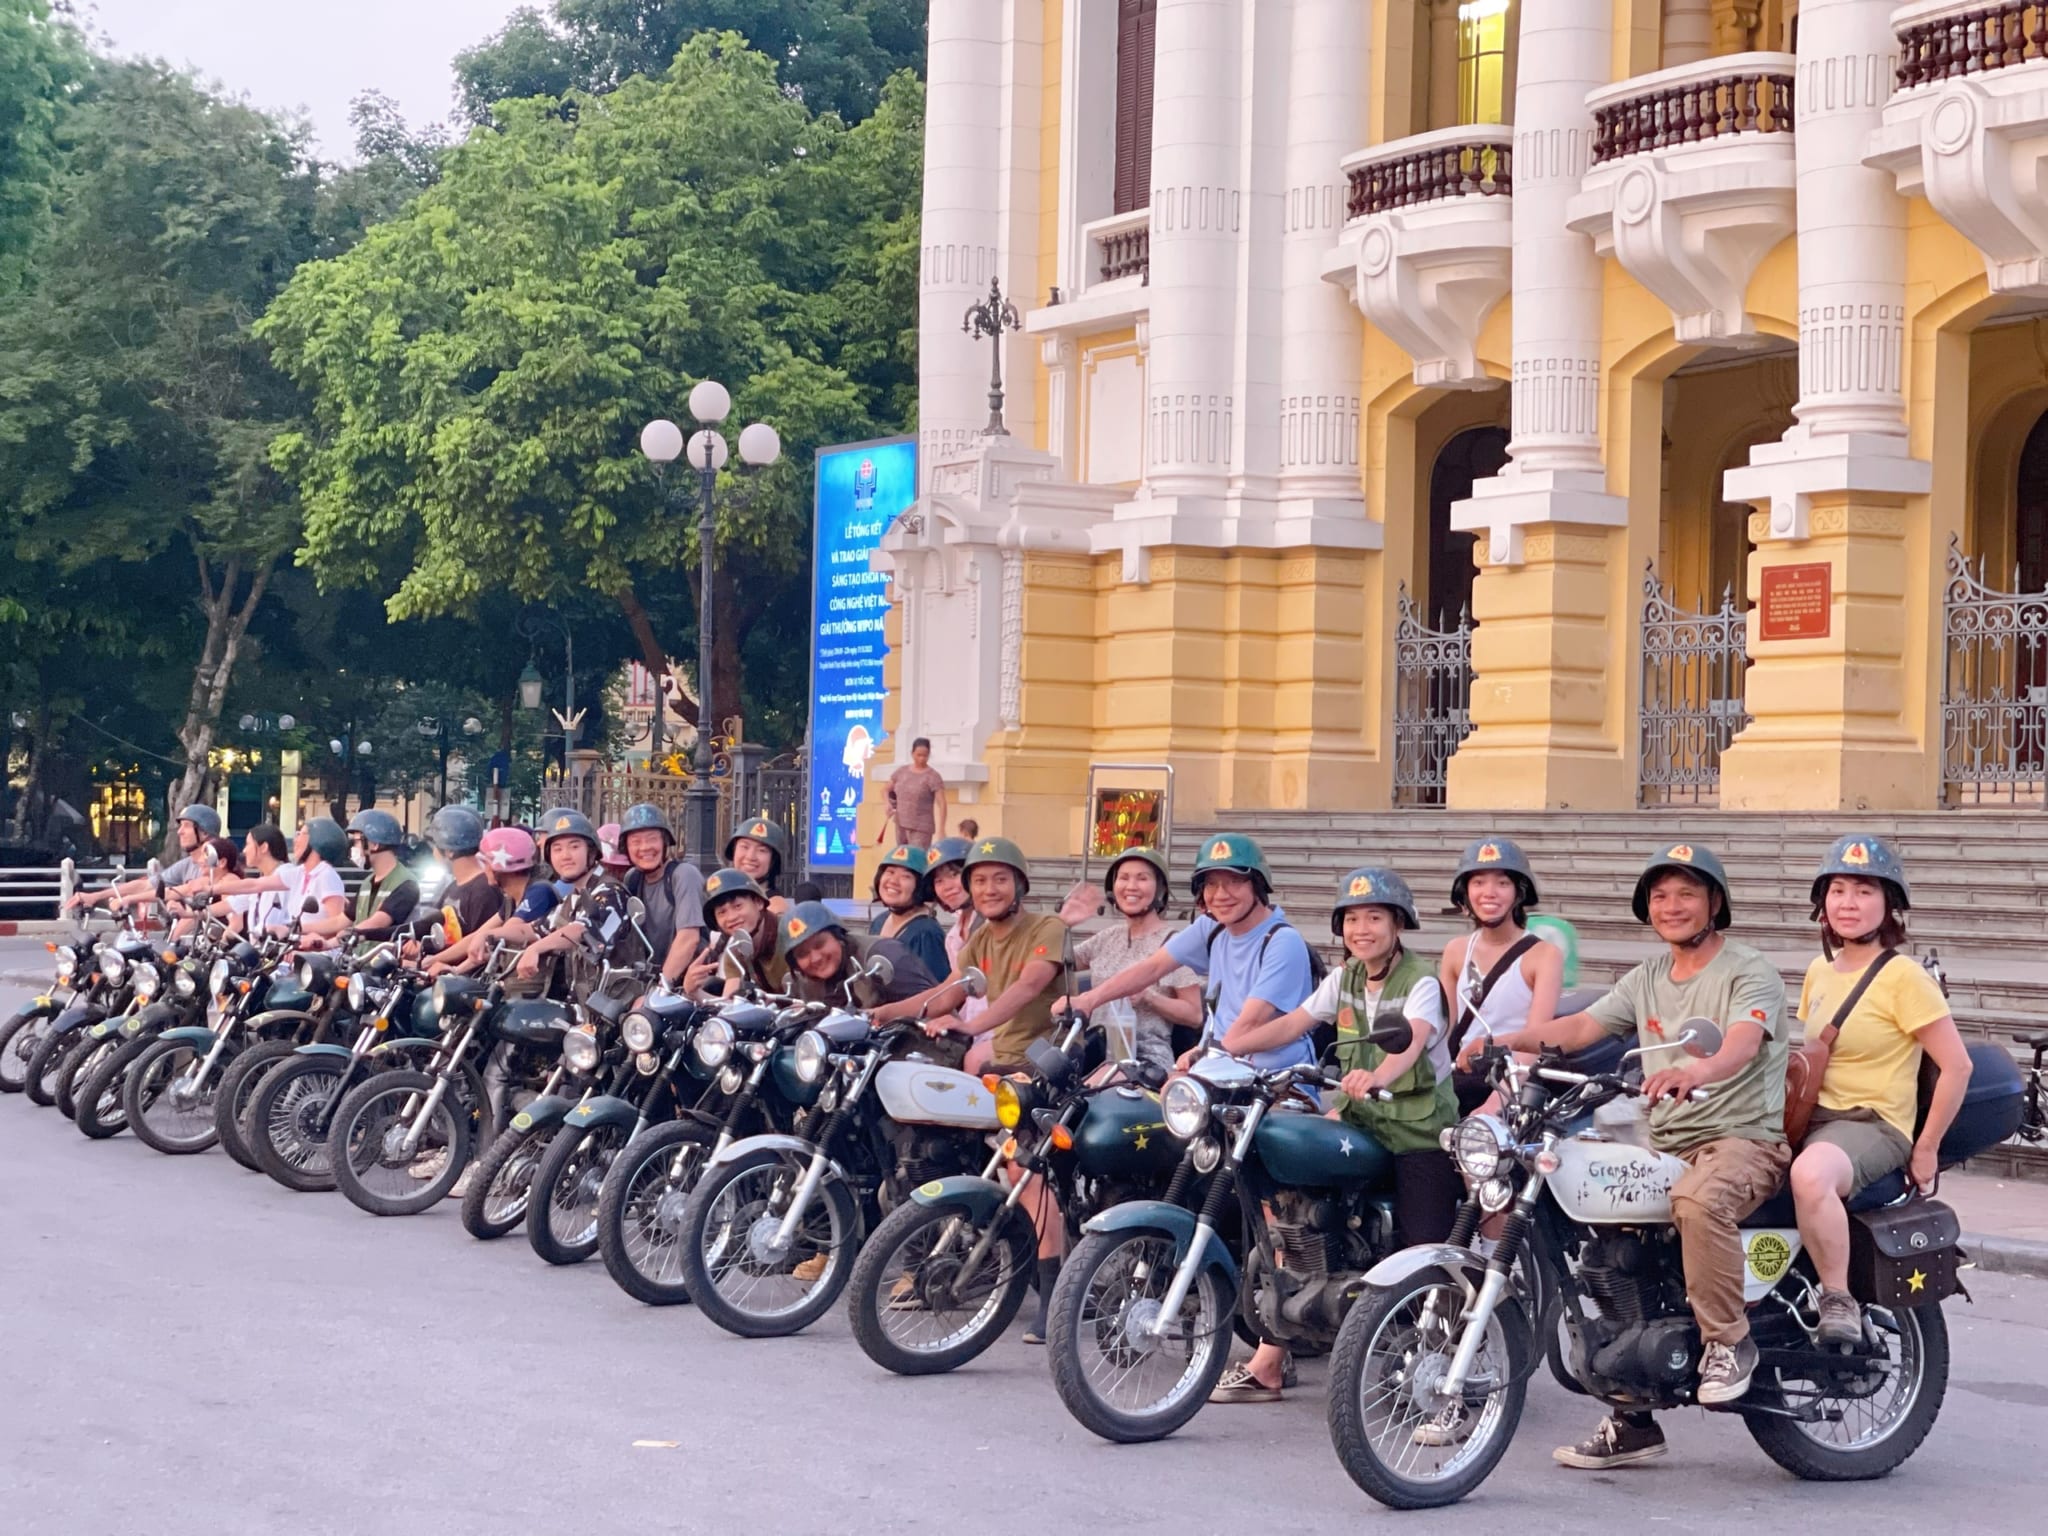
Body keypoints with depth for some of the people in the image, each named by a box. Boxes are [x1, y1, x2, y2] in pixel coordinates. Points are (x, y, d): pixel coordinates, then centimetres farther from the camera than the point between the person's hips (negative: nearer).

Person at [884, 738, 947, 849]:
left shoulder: (933, 777, -9)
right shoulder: (902, 771, 6)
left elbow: (941, 804, -15)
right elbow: (888, 790, 21)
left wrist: (941, 829, -25)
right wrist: (889, 805, -1)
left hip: (921, 828, -6)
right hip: (901, 825, 6)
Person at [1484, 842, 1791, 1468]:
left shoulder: (1750, 973, -5)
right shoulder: (1647, 979, 18)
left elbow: (1742, 1044, -25)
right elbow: (1582, 1027, 5)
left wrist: (1693, 1071, -48)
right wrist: (1506, 1040, -13)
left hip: (1743, 1138, -8)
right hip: (1663, 1144, 8)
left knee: (1697, 1201, -39)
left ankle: (1728, 1342, -18)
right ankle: (1632, 1420, 7)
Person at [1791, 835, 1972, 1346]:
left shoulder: (1904, 978, -9)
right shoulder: (1819, 971, 14)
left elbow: (1957, 1065, -11)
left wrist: (1926, 1149, -10)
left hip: (1874, 1126, -8)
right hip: (1814, 1120, 8)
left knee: (1810, 1175, -39)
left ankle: (1838, 1300, -22)